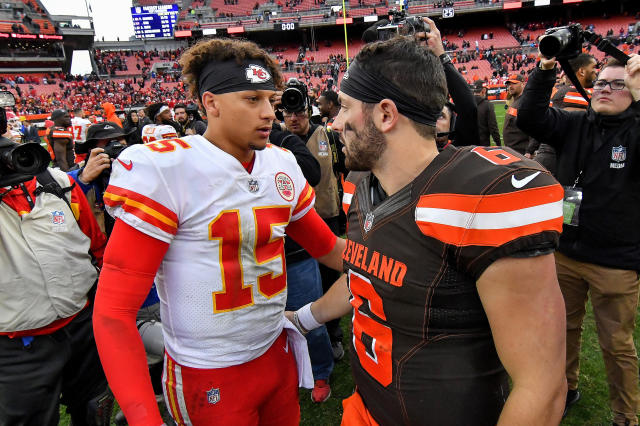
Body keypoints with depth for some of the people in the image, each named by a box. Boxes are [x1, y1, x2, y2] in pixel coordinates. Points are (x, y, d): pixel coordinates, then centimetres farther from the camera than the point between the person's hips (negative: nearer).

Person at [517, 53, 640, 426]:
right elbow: (530, 118, -8)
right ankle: (567, 388, 44)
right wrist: (545, 71, -18)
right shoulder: (575, 124, 3)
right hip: (565, 252, 4)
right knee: (565, 327, 20)